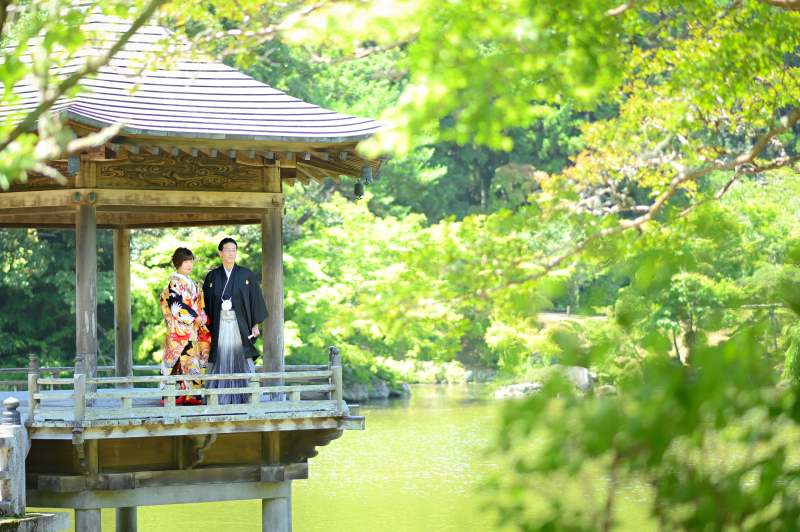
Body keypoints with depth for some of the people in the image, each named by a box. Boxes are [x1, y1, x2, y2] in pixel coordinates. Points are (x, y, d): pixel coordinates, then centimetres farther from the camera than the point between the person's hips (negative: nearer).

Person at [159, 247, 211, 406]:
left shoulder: (192, 284, 20)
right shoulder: (175, 282, -6)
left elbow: (199, 304, 21)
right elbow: (177, 305, -15)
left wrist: (204, 317, 3)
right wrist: (195, 318, -16)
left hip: (194, 327, 8)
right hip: (181, 328, -8)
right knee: (188, 359, -12)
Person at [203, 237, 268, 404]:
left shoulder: (246, 275, 5)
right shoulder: (212, 276, 8)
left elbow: (255, 299, 5)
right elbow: (206, 302, 8)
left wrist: (255, 325, -1)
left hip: (240, 325, -1)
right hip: (220, 326, 1)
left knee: (241, 360, -4)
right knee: (221, 361, -3)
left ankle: (243, 398, -1)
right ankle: (221, 399, 0)